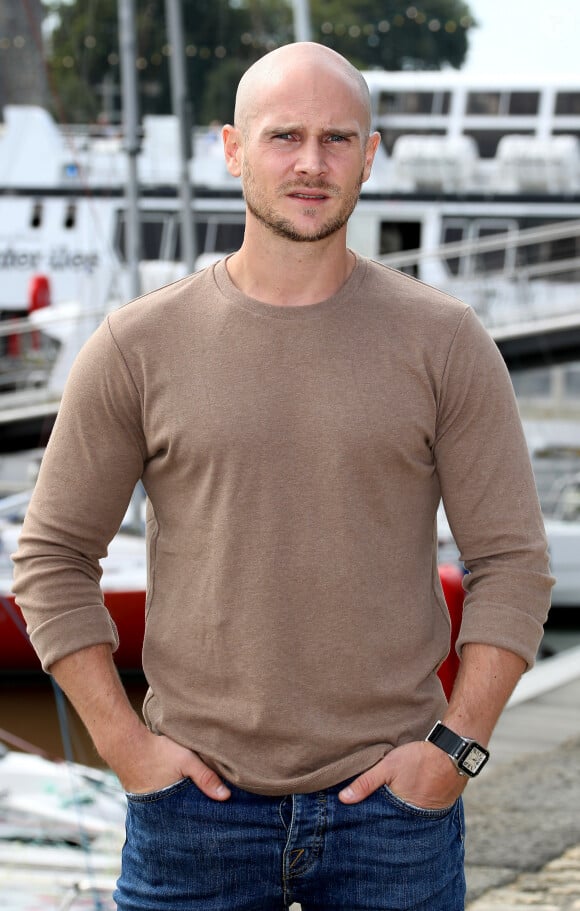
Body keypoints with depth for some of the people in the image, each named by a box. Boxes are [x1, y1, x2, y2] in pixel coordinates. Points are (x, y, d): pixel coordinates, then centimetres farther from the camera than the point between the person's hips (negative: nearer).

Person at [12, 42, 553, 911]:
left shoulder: (443, 342, 0)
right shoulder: (139, 347, 0)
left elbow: (512, 560, 2)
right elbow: (52, 556, 4)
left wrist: (456, 745, -7)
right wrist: (123, 742, -4)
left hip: (392, 804, 0)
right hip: (197, 804, 0)